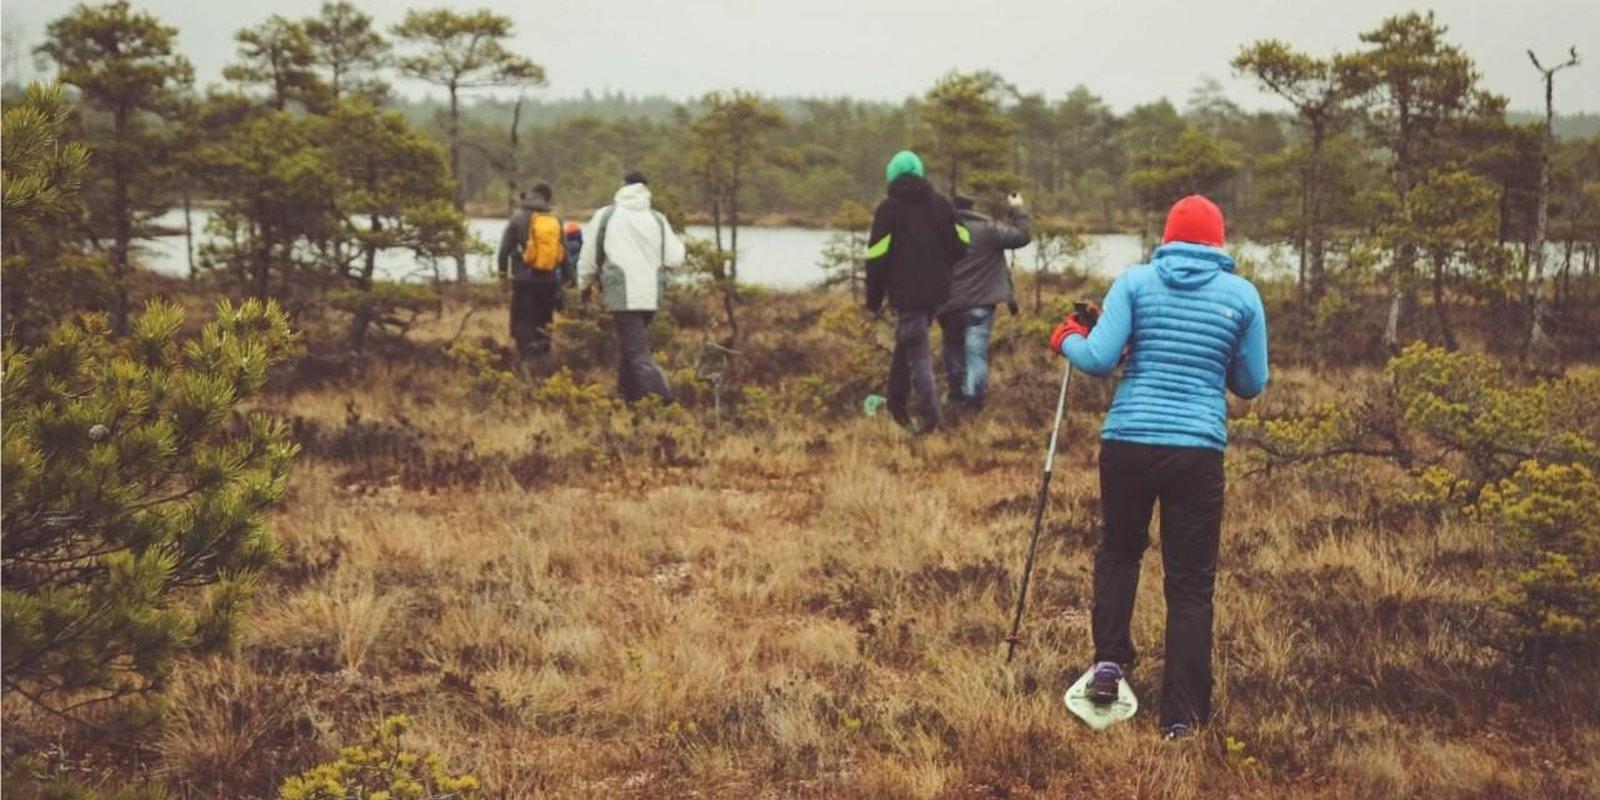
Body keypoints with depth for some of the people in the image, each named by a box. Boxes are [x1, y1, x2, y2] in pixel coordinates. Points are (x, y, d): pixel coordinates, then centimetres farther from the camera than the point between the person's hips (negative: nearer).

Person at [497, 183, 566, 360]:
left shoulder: (519, 217, -4)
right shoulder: (555, 220, 4)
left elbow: (505, 247, -5)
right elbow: (563, 253, 7)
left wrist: (502, 271, 5)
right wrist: (563, 278, 15)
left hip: (524, 279, -3)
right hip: (549, 280, 3)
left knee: (523, 322, 1)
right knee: (543, 323, 14)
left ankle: (527, 359, -6)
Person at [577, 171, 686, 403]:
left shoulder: (605, 216, 0)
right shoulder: (657, 219, 7)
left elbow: (589, 257, 6)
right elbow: (674, 259, 6)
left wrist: (586, 284, 24)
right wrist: (679, 242, 28)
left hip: (623, 296, -5)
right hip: (651, 296, 5)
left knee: (638, 354, -8)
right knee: (628, 348, 22)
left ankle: (664, 400, -22)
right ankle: (627, 397, 29)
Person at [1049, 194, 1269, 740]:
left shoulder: (1136, 282, 1)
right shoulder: (1242, 295, 4)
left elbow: (1098, 359, -6)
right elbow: (1251, 385, 9)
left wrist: (1068, 339, 15)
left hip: (1128, 442, 1)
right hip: (1198, 452, -1)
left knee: (1119, 549, 26)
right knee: (1191, 583, 7)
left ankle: (1109, 660, 11)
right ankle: (1181, 716, 7)